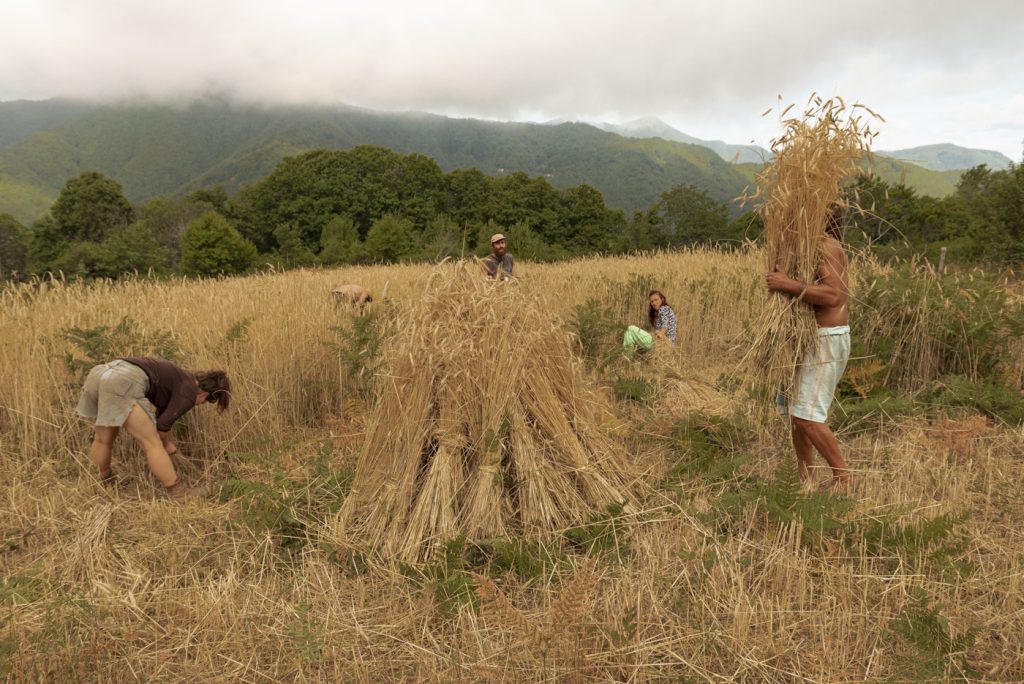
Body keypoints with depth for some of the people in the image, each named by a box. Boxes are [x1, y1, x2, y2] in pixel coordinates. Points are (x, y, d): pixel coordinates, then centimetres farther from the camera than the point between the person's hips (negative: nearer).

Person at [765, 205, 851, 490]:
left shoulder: (826, 247, -16)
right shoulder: (818, 246, 16)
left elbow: (833, 295, -27)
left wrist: (789, 285, -29)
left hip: (825, 341, -10)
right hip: (809, 340, 10)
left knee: (806, 415, -11)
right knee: (794, 412, 9)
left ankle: (842, 475, 5)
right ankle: (806, 480, 15)